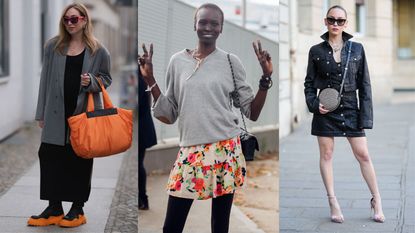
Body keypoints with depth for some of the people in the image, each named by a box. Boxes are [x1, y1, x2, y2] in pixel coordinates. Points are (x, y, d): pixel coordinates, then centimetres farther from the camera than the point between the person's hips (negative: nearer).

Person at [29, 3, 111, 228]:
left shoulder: (98, 50, 1)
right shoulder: (53, 46, 6)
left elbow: (106, 79, 10)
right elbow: (45, 80, 8)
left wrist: (92, 82, -13)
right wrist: (41, 113, 6)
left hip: (84, 113, -2)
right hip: (57, 113, 2)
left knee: (81, 161, 5)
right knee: (50, 157, 1)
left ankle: (77, 209, 16)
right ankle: (54, 209, 13)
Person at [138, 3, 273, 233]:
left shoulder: (230, 61, 2)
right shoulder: (178, 61, 6)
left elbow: (252, 112, 4)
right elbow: (168, 114, 10)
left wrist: (266, 77, -6)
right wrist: (149, 79, 3)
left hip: (226, 149, -1)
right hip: (189, 151, 1)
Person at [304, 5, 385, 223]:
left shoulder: (357, 49, 1)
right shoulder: (316, 51, 0)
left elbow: (364, 83, 2)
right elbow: (309, 83, 6)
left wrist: (366, 114, -3)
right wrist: (314, 104, -10)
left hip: (350, 108, 0)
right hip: (326, 109, 0)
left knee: (363, 155, 1)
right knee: (326, 155, 4)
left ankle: (376, 200, 13)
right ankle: (333, 202, 12)